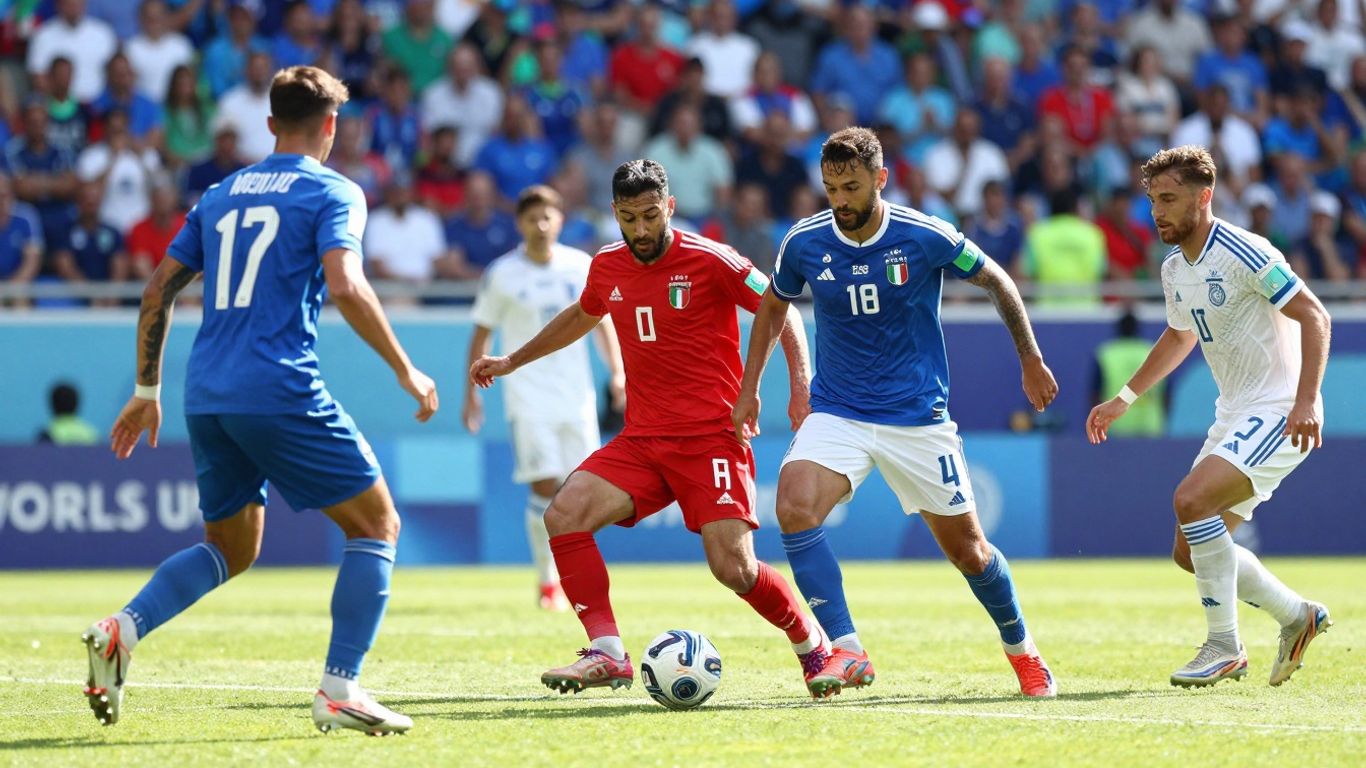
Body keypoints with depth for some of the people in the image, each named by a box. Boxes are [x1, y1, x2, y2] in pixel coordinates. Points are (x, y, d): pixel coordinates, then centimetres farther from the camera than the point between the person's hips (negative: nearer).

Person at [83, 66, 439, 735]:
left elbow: (158, 290, 18)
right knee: (376, 525, 6)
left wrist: (146, 391, 24)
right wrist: (406, 371, -8)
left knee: (231, 547, 21)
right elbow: (345, 286, -15)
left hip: (206, 398, 6)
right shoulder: (332, 193, 0)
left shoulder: (221, 195, 19)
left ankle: (122, 629, -4)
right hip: (281, 393, -6)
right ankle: (339, 691, -5)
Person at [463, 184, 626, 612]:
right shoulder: (502, 274, -2)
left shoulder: (581, 267, 4)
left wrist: (617, 371, 2)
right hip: (527, 396, -3)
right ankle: (547, 582, -4)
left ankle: (572, 577, 18)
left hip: (576, 395, 3)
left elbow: (601, 319, 14)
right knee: (545, 485, -14)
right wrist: (472, 393, 1)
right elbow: (482, 334, 5)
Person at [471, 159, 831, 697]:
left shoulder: (710, 260, -9)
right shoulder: (607, 268, 7)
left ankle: (814, 647, 12)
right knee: (564, 515, -17)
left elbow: (782, 313, -1)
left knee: (734, 570, -16)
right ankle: (608, 656, -14)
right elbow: (581, 316, 30)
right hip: (642, 438, 5)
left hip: (711, 436, -5)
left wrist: (802, 387, -12)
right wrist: (513, 361, 35)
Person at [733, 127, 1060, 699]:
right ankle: (846, 651, -24)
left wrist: (1031, 361, 8)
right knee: (794, 506, -26)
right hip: (837, 411, 1)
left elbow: (997, 282, 3)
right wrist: (749, 387, 13)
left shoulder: (926, 238, -13)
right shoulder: (804, 243, -6)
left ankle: (1021, 650, 32)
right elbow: (774, 305, 15)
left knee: (967, 549, 4)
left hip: (918, 416, -1)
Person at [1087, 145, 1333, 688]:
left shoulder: (1244, 253, -17)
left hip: (1280, 412, -9)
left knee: (1191, 499, -26)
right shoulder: (1174, 269, 9)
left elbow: (1313, 316, -17)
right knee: (1191, 551, 5)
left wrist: (1306, 400, -26)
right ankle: (1295, 615, 23)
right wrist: (1124, 398, 27)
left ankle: (1224, 647, -16)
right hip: (1234, 415, 9)